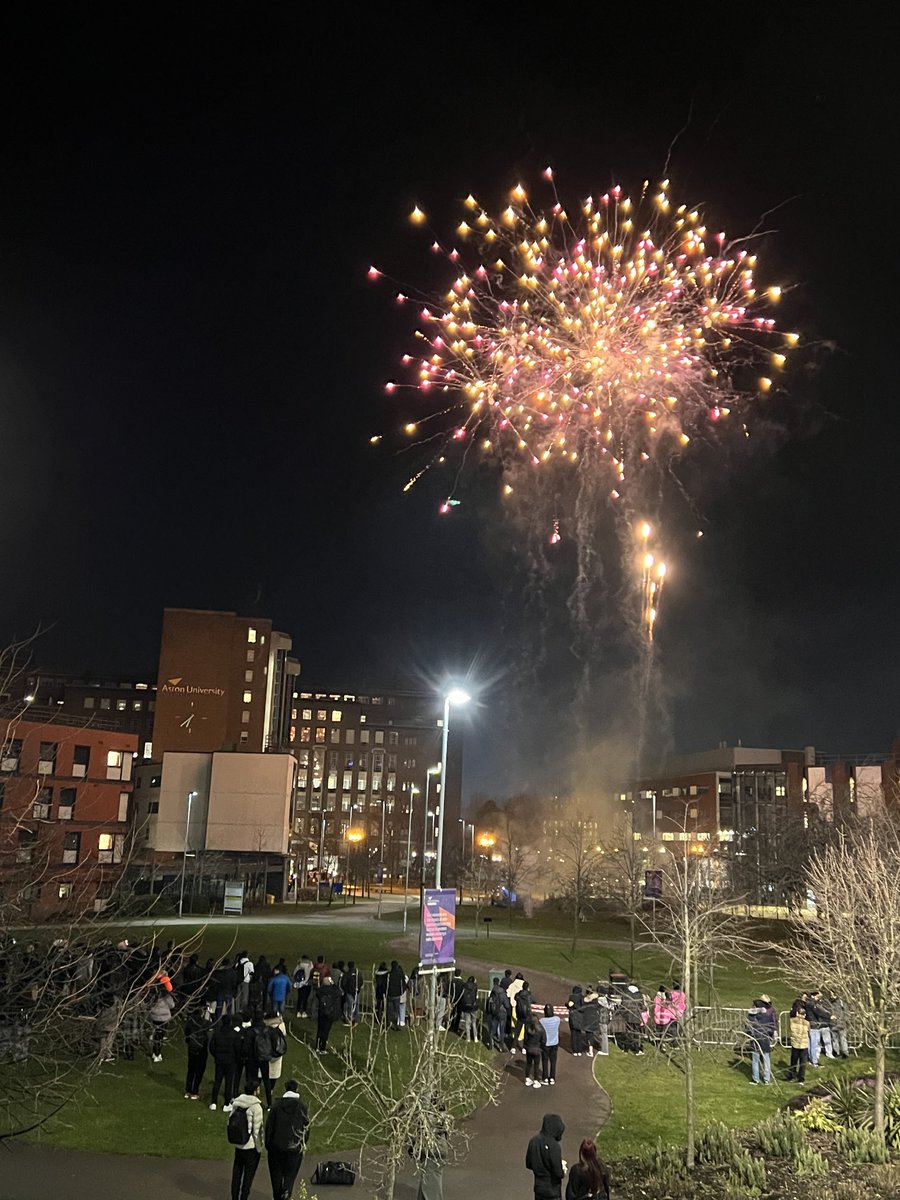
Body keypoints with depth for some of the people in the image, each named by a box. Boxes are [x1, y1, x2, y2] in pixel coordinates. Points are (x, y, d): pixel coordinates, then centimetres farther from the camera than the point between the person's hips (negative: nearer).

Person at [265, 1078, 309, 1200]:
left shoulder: (277, 1104, -9)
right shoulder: (301, 1106, -10)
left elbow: (269, 1126, -5)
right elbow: (306, 1127, -4)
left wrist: (267, 1144, 6)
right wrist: (303, 1144, 10)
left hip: (276, 1145, 1)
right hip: (295, 1147, -1)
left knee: (276, 1173, 19)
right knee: (290, 1174, 12)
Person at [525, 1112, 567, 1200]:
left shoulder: (534, 1141, -6)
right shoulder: (554, 1146, -26)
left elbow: (528, 1164, 4)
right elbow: (558, 1173, -22)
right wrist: (563, 1169, -2)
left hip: (538, 1187, 6)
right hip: (552, 1190, -6)